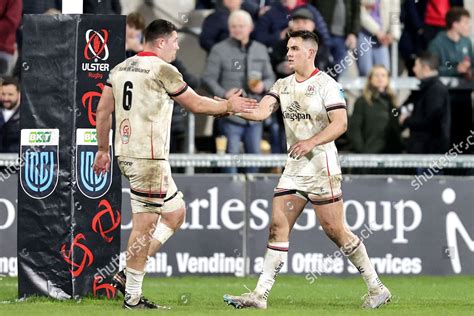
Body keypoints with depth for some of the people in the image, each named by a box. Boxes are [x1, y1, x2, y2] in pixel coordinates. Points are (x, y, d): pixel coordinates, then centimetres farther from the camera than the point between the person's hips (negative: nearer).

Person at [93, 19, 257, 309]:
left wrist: (103, 149, 21)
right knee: (145, 225, -3)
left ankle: (129, 275, 12)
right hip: (149, 158, -9)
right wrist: (229, 105, 14)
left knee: (175, 212, 17)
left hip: (126, 153, 9)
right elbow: (197, 104, -1)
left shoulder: (120, 68, 13)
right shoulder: (163, 70, -10)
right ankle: (133, 297, 1)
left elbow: (103, 111, 14)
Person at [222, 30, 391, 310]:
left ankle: (377, 288, 5)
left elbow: (340, 123, -16)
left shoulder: (326, 84, -8)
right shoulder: (283, 85, 12)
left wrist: (311, 142, -26)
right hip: (294, 168, 7)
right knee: (278, 226, -1)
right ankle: (260, 295, -2)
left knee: (335, 230, -6)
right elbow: (261, 112, 0)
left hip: (321, 166, -7)